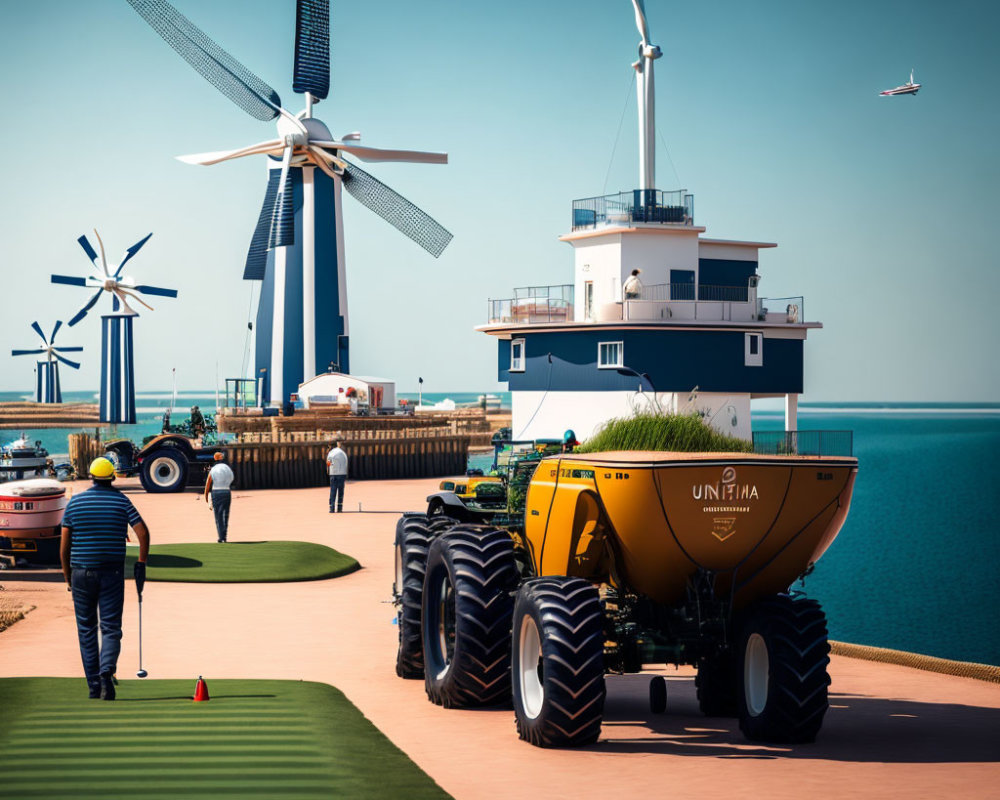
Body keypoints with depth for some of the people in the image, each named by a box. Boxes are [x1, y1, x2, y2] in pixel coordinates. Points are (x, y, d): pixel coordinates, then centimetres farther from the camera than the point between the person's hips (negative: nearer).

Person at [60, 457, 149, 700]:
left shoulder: (75, 502, 1)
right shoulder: (121, 500, 0)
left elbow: (64, 546, 1)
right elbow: (143, 533, -9)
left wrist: (68, 577, 10)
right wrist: (141, 564, 0)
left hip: (81, 573, 1)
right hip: (112, 574, -1)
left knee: (86, 630, 11)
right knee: (111, 628, 2)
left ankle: (94, 687, 10)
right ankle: (106, 671, -25)